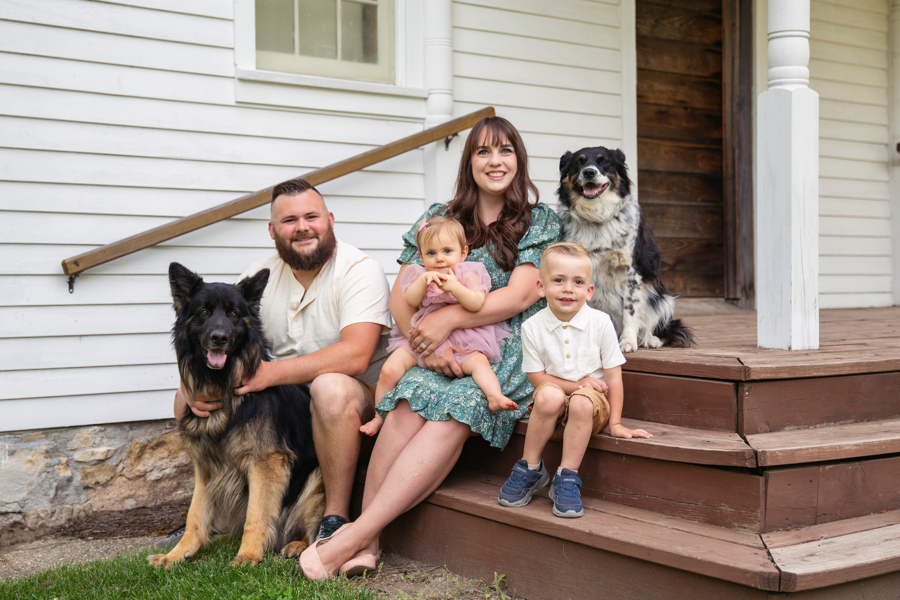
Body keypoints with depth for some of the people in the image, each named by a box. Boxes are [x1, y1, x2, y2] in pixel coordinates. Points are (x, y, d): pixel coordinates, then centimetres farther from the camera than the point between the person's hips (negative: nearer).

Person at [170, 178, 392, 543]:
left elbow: (355, 356, -28)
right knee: (188, 397, -5)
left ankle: (336, 518, -23)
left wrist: (269, 374, -32)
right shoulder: (259, 276, 4)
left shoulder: (359, 271, -15)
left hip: (357, 397, -6)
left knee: (331, 387, -39)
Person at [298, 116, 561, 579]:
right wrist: (426, 345, -13)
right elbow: (400, 298, 7)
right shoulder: (438, 219, 14)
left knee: (453, 413, -32)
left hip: (509, 353, -2)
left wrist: (448, 317, -16)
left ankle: (355, 536, -35)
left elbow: (520, 295, -5)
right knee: (410, 404, -31)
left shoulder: (540, 221, 8)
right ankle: (366, 544, -32)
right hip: (445, 354, 2)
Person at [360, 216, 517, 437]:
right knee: (389, 369, -12)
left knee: (479, 362, -30)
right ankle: (378, 418, 1)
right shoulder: (420, 274, 8)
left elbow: (477, 304, -16)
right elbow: (410, 300, -8)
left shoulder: (468, 274, 0)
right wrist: (424, 280, -24)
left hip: (461, 343, -2)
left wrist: (454, 287, -30)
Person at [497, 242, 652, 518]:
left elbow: (613, 377, -4)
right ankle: (530, 469, -14)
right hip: (550, 412, 1)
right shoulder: (532, 327, -5)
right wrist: (576, 384, -16)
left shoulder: (600, 323, -7)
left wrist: (615, 423, -7)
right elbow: (536, 377, -3)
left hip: (592, 403, -1)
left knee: (582, 402, -35)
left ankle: (567, 478, -21)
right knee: (549, 395, -34)